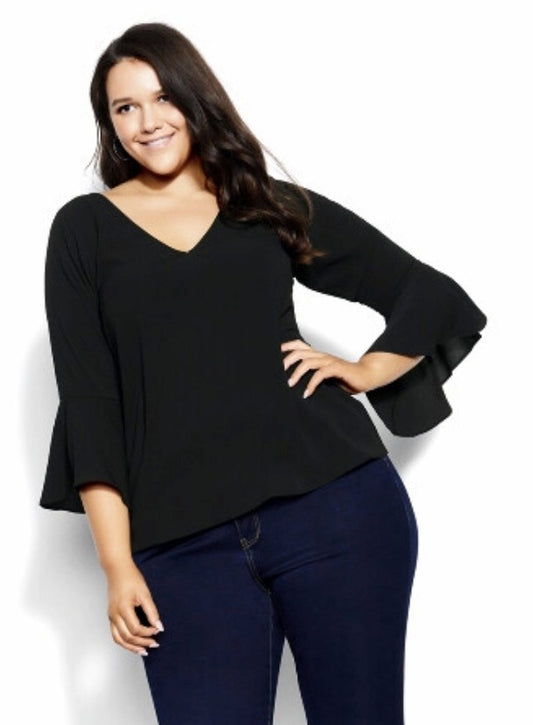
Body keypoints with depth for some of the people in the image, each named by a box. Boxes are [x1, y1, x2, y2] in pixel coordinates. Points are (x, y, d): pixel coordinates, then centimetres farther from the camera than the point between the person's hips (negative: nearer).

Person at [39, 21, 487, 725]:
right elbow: (87, 398, 3)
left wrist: (365, 371, 3)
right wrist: (117, 560, -3)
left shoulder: (276, 207, 13)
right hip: (183, 543, -1)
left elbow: (433, 295, 20)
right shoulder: (85, 229, 10)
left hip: (334, 503, 1)